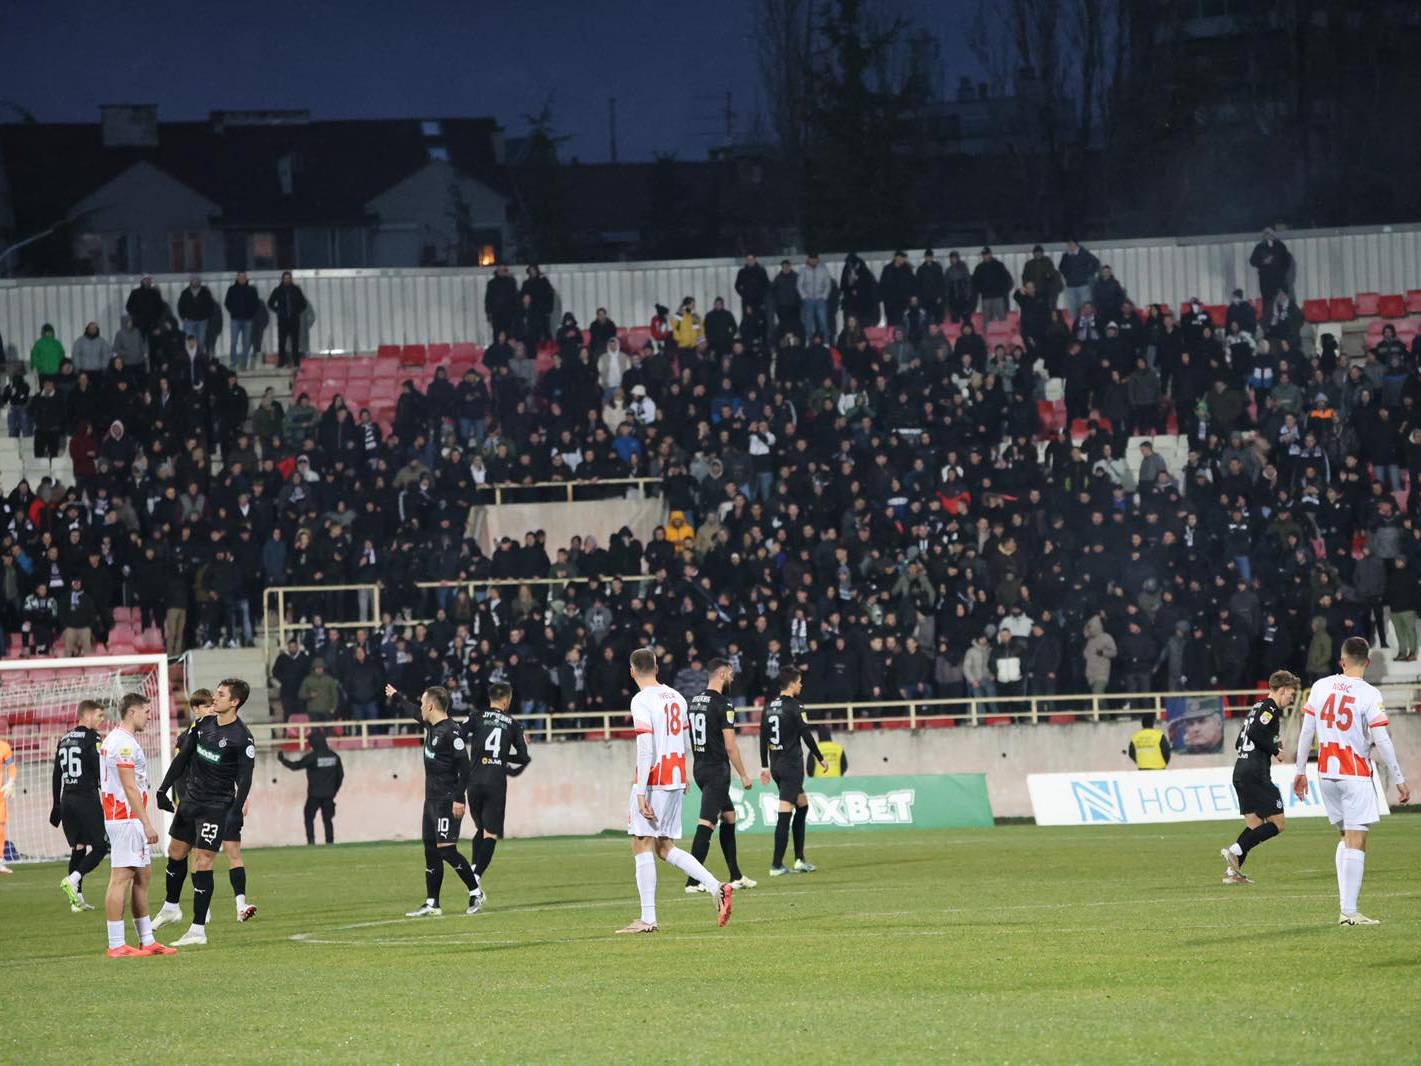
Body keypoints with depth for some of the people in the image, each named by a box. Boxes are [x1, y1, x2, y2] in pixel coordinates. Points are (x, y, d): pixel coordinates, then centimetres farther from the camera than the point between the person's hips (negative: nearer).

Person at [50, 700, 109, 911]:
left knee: (78, 847, 12)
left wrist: (57, 805, 21)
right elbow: (101, 772, -14)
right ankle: (73, 879, -21)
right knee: (100, 846, -3)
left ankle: (77, 898, 9)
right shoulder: (93, 739, -9)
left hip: (67, 799, 8)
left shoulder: (64, 740, 14)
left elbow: (56, 775, 16)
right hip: (87, 799, -8)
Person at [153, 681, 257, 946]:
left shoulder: (242, 738, -14)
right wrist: (164, 789, 10)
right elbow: (183, 758, 11)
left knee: (202, 861, -10)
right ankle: (171, 907, 40)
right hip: (190, 799, 7)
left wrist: (237, 809, -26)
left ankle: (198, 929, -5)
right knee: (176, 851, 18)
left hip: (218, 805, -7)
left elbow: (245, 778, -15)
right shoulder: (203, 724, 4)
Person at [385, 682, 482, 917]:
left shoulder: (451, 731, -16)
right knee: (431, 850, 9)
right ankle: (431, 905, 12)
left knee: (446, 849, -13)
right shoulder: (430, 726, 11)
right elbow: (412, 711, 33)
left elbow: (464, 765, -20)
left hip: (447, 800, -10)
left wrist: (459, 798, -22)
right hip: (432, 799, 10)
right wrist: (395, 697, 48)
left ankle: (475, 892, -1)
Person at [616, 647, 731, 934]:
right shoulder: (675, 697, 12)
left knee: (642, 846, -2)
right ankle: (717, 888, -1)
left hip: (652, 781, -8)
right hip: (676, 781, 8)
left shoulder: (642, 701, -12)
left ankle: (648, 918, -5)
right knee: (665, 847, 14)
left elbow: (646, 749, -19)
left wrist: (641, 792, -20)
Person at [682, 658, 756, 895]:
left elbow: (686, 740, 14)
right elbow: (730, 746, -16)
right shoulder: (723, 704, -14)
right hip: (717, 769, -9)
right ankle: (693, 882, -14)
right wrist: (744, 775, -7)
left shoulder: (693, 703, 10)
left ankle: (736, 877, 23)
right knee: (706, 824, -9)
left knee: (729, 817, 19)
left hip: (700, 768, 9)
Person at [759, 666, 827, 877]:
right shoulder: (793, 707, -13)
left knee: (802, 805, 20)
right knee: (785, 814, -8)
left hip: (775, 765, 8)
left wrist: (765, 767, 20)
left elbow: (763, 737, 14)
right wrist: (820, 759, -1)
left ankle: (799, 860, 20)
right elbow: (806, 735, -13)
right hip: (791, 765, -8)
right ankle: (776, 865, -11)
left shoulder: (770, 707, 10)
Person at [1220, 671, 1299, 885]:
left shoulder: (1257, 707, 22)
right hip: (1256, 773, -10)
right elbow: (1256, 733, -21)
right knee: (1276, 824, -6)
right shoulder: (1270, 708, -6)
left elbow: (1240, 743, 22)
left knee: (1255, 825, 13)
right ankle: (1235, 851, -16)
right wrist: (1276, 750, -9)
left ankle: (1232, 871, 4)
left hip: (1240, 772, 10)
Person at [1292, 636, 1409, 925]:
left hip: (1326, 773, 5)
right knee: (1356, 844, -5)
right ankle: (1350, 912, -11)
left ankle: (1346, 906, 11)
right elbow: (1382, 741, -13)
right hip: (1355, 776, -5)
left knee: (1346, 838, 17)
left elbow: (1306, 732, 5)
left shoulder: (1320, 687, 2)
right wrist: (1398, 779, -6)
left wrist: (1300, 771, 14)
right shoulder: (1369, 696, -11)